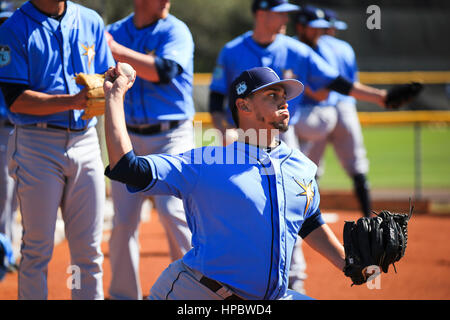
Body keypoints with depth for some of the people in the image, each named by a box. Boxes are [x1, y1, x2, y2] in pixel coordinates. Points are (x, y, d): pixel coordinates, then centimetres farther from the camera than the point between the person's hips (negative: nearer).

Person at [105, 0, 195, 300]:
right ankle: (123, 294, 11)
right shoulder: (116, 31, 10)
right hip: (129, 138, 4)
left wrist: (117, 50, -23)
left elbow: (163, 71, -21)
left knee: (173, 210, -16)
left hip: (171, 137, -4)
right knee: (123, 220, 0)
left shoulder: (176, 31, -4)